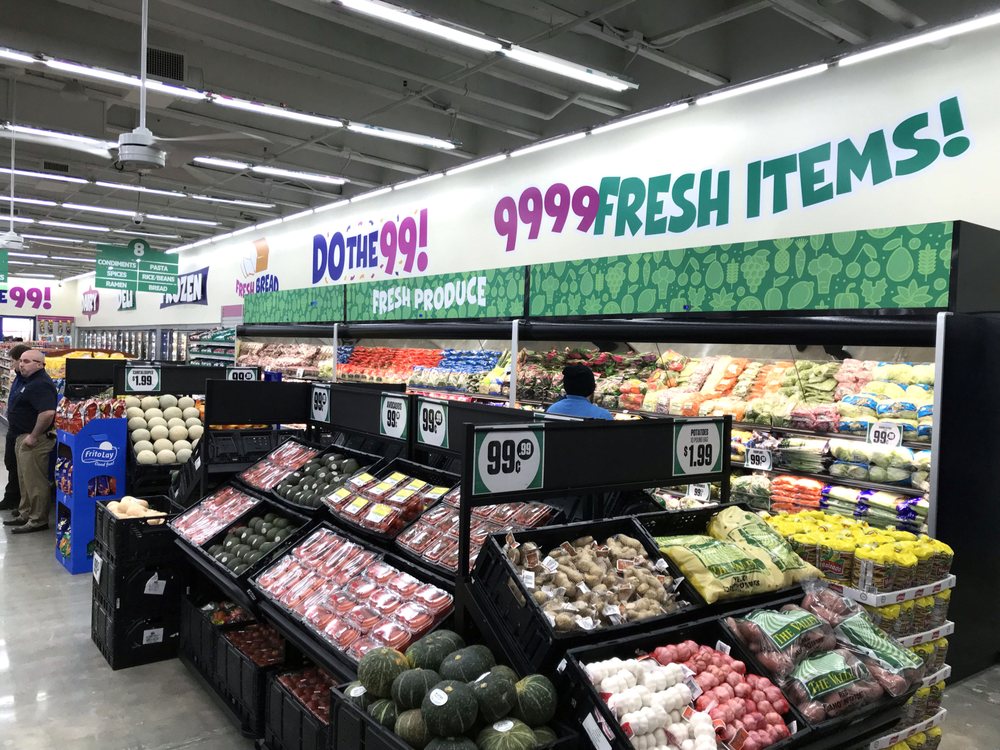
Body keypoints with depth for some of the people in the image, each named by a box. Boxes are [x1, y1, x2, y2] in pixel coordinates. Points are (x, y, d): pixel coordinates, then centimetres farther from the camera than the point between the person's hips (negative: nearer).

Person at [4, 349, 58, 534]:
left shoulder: (41, 384, -20)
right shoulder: (30, 381, 14)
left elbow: (48, 413, -32)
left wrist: (33, 436, -25)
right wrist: (20, 433, 19)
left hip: (34, 440, -11)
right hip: (23, 437, 11)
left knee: (34, 481, -3)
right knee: (25, 479, 19)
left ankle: (38, 520, 5)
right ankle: (25, 514, 31)